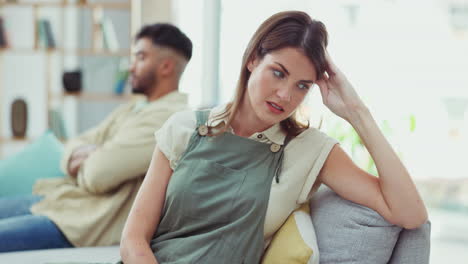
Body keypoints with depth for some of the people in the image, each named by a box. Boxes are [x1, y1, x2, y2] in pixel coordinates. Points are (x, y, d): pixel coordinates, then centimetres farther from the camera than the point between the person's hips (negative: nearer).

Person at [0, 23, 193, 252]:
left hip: (89, 223, -10)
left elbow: (98, 175, -21)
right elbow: (75, 146, 17)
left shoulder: (168, 116, -15)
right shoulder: (131, 109, 18)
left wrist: (81, 164, 3)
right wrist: (81, 155, -8)